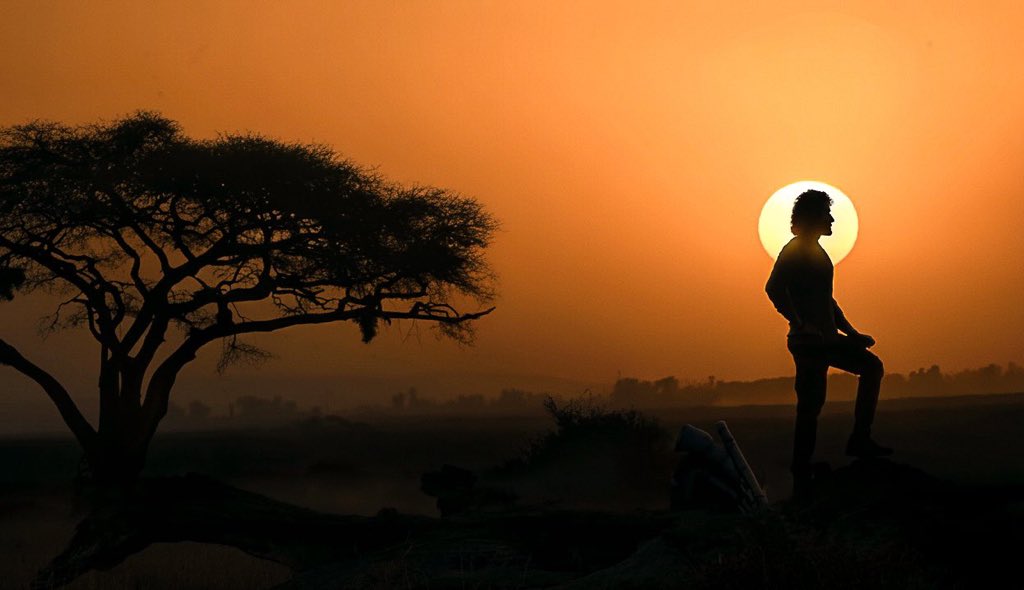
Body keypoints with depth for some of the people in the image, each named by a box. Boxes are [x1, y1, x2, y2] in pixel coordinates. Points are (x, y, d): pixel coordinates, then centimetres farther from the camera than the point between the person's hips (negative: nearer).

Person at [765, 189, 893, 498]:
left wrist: (850, 332, 22)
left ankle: (859, 439, 8)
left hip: (827, 337, 9)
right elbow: (774, 289, -23)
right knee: (810, 405, -8)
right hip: (808, 340, -9)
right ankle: (802, 478, -3)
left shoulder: (816, 252, 20)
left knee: (871, 366, 9)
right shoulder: (795, 251, -9)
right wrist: (801, 324, -28)